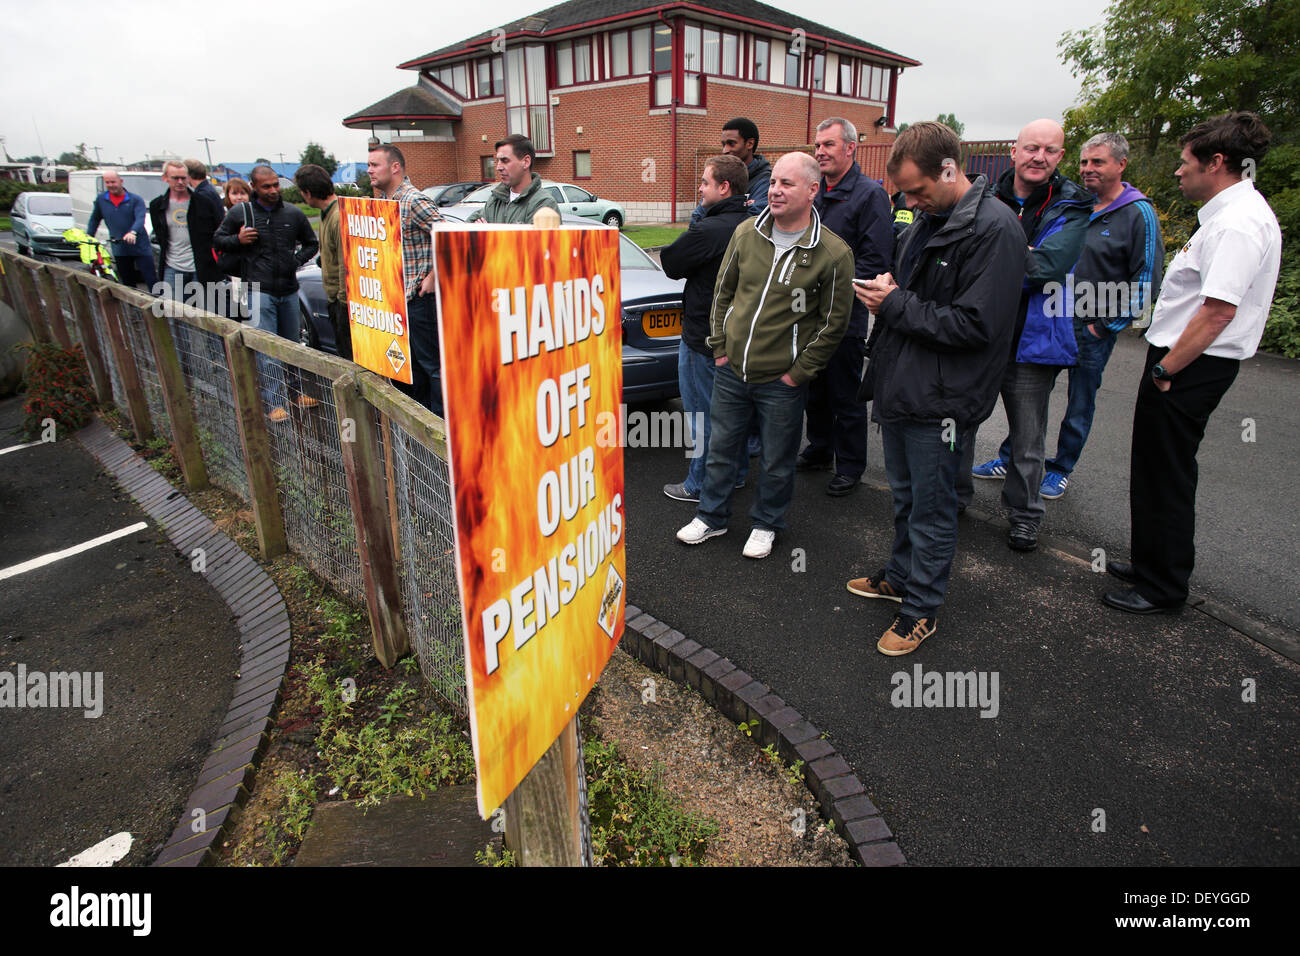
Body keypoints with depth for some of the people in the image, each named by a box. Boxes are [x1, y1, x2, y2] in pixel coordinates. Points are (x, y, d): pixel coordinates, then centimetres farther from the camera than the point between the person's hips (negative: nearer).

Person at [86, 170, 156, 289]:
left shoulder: (135, 200, -2)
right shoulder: (101, 199, 9)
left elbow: (140, 218, -18)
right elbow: (94, 220, 21)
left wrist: (133, 232, -37)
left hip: (141, 248, -4)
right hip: (119, 250, 4)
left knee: (151, 281, -9)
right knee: (128, 285, 10)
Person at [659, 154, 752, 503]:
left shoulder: (709, 231, -23)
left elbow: (670, 263, -12)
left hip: (703, 337, -8)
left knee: (702, 412, 3)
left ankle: (700, 485, 15)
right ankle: (736, 472, 33)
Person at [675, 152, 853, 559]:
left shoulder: (833, 254, -11)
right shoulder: (747, 232, 1)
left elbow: (833, 323, -7)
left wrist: (798, 373, -8)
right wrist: (720, 347, 7)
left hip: (781, 381, -3)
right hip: (731, 370, 4)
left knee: (777, 461, 11)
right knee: (721, 448, 16)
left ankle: (766, 524, 34)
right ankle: (712, 517, 35)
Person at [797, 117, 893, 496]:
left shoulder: (870, 194, -10)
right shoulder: (815, 193, 13)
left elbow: (875, 260, -17)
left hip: (845, 314, -7)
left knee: (845, 394, 2)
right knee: (814, 387, 17)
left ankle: (850, 467, 16)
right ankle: (819, 450, 34)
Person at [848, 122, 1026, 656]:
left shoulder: (994, 229, -17)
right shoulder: (926, 221, 11)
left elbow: (977, 325, -23)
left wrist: (897, 306, -18)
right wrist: (886, 291, 1)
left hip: (940, 400, -8)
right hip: (900, 387, 9)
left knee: (931, 508, 5)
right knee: (904, 496, 22)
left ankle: (921, 608, 22)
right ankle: (900, 576, 41)